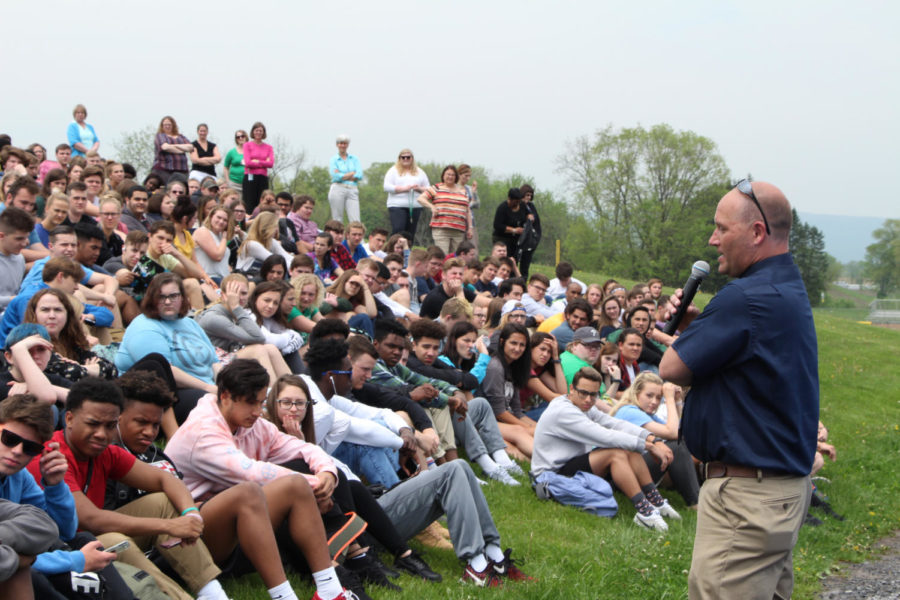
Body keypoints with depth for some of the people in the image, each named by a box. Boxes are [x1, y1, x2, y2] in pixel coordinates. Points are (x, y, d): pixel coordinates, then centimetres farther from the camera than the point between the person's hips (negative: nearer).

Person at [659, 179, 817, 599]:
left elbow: (671, 368, -14)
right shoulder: (789, 289, 13)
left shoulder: (748, 297, -21)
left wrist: (690, 326, 6)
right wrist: (696, 322, 0)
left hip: (748, 496, -11)